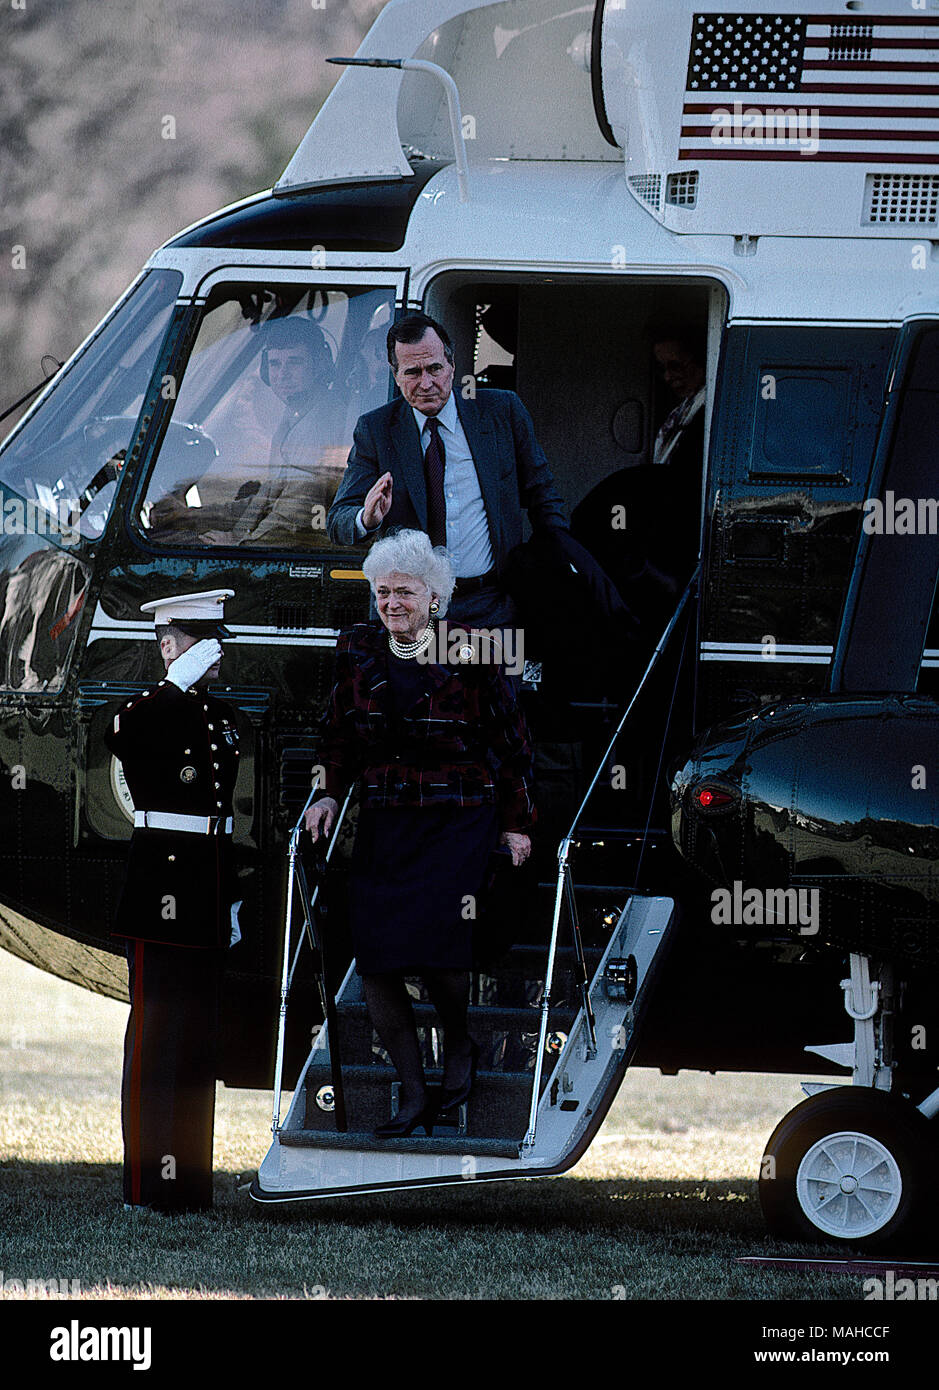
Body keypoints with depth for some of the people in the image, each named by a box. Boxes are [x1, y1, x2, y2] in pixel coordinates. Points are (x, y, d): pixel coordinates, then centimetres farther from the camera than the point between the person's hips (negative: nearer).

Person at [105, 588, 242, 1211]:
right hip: (161, 892, -8)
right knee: (157, 1032, -6)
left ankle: (191, 1178, 14)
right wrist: (181, 680, -28)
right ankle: (149, 1184, -6)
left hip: (207, 897, 8)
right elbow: (121, 738, -32)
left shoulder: (222, 717, 16)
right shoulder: (148, 712, -6)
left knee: (199, 1036, 9)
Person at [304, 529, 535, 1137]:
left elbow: (509, 744, 3)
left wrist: (515, 825, 3)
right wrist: (330, 792, 3)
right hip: (384, 824, 4)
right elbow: (340, 735, 17)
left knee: (434, 945, -20)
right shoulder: (359, 650, 5)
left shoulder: (471, 655, -5)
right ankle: (414, 1095, 1)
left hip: (458, 823, -4)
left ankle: (460, 1043, 12)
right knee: (373, 961, -9)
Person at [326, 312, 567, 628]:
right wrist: (367, 520, -23)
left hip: (492, 610, 0)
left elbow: (543, 501, 13)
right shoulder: (374, 430, 5)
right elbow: (338, 524, 1)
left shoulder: (502, 412, 5)